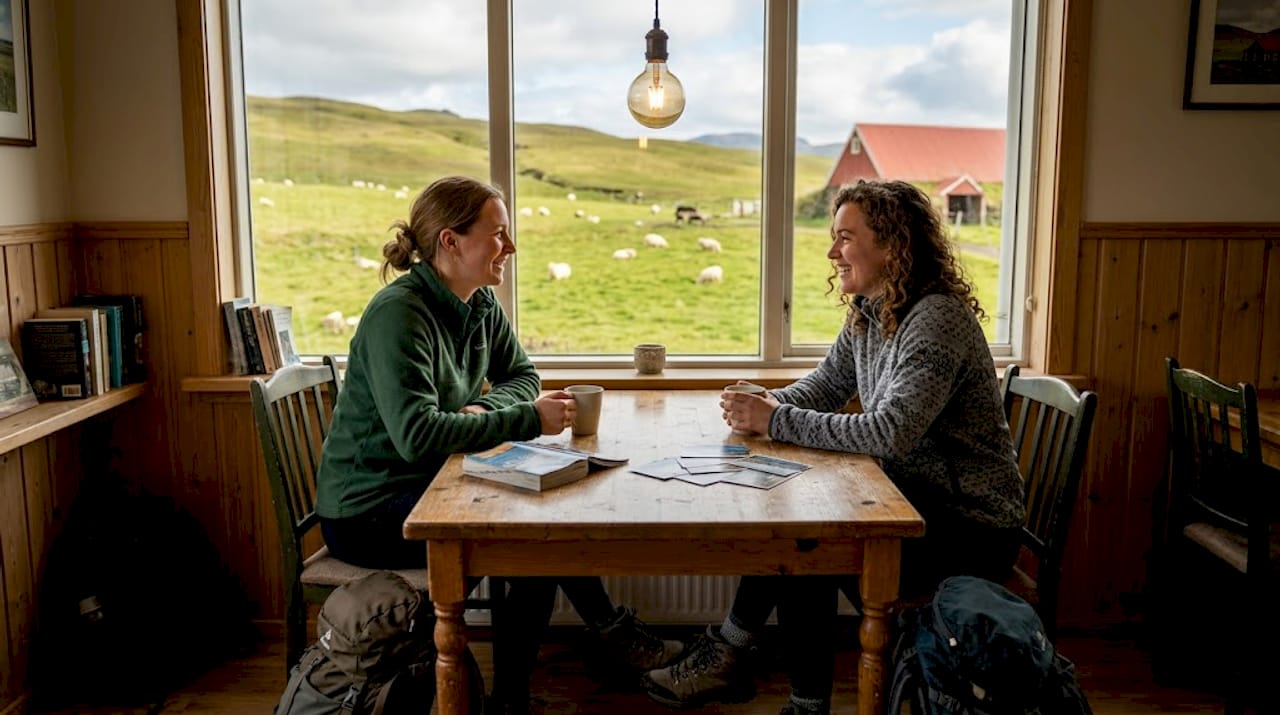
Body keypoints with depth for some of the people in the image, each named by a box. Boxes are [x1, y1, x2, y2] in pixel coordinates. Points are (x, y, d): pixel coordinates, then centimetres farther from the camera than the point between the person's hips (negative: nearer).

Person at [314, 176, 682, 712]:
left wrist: (485, 409, -11)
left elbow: (521, 375, 12)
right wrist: (528, 420, -28)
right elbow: (417, 435, -32)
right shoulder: (398, 314, -23)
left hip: (423, 487, 8)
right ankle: (611, 634, 3)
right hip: (367, 512, -8)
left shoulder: (481, 305, 2)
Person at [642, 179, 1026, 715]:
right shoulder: (868, 313, 5)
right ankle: (730, 656, 1)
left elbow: (891, 433, -32)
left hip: (971, 529, -8)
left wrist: (777, 421, -27)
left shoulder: (937, 320, -23)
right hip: (915, 500, 8)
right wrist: (764, 405, -11)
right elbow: (823, 387, 11)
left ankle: (729, 653, 0)